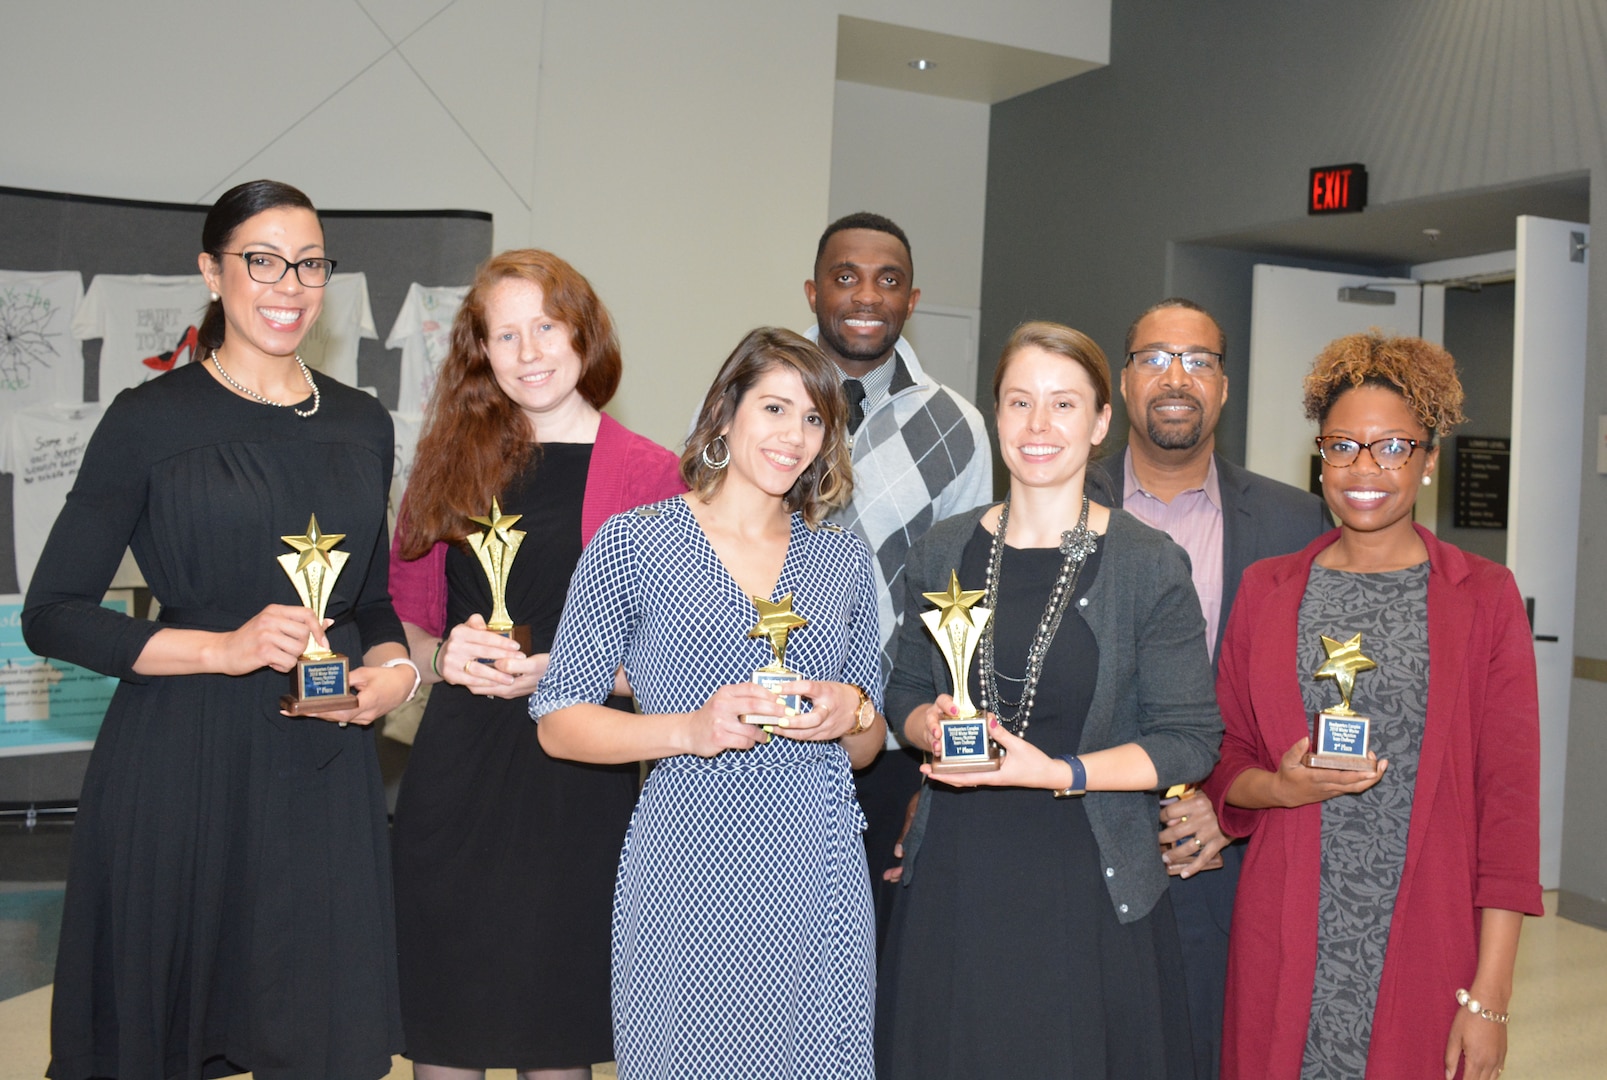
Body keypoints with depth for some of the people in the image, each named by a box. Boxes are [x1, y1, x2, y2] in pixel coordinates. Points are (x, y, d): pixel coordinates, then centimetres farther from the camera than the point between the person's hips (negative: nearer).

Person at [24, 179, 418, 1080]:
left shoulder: (362, 425, 10)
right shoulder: (150, 420, -3)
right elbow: (53, 616, -4)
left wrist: (395, 667, -2)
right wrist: (224, 648, -15)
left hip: (324, 762, 4)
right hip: (181, 762, -3)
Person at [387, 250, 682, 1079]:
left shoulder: (645, 472, -3)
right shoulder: (452, 459, 9)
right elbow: (401, 618, 13)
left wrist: (555, 671, -15)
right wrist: (444, 656, -7)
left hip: (576, 779, -3)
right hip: (453, 771, 3)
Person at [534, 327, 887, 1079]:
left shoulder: (842, 556, 10)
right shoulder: (633, 543, -1)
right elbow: (558, 722, -2)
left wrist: (852, 713, -5)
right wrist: (692, 729, -15)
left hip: (818, 878, 3)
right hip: (687, 876, -3)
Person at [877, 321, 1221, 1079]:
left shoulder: (1151, 567, -6)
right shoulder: (942, 554, 5)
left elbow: (1191, 741, -6)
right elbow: (906, 692, 15)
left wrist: (1060, 772, -18)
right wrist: (934, 726, -7)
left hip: (1088, 882, -2)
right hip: (953, 881, 3)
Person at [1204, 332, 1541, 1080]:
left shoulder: (1484, 597, 1)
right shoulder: (1266, 590, 6)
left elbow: (1509, 798, -3)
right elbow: (1225, 763, 11)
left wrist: (1489, 995, -8)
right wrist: (1281, 786, -12)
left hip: (1426, 946, -1)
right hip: (1289, 944, 2)